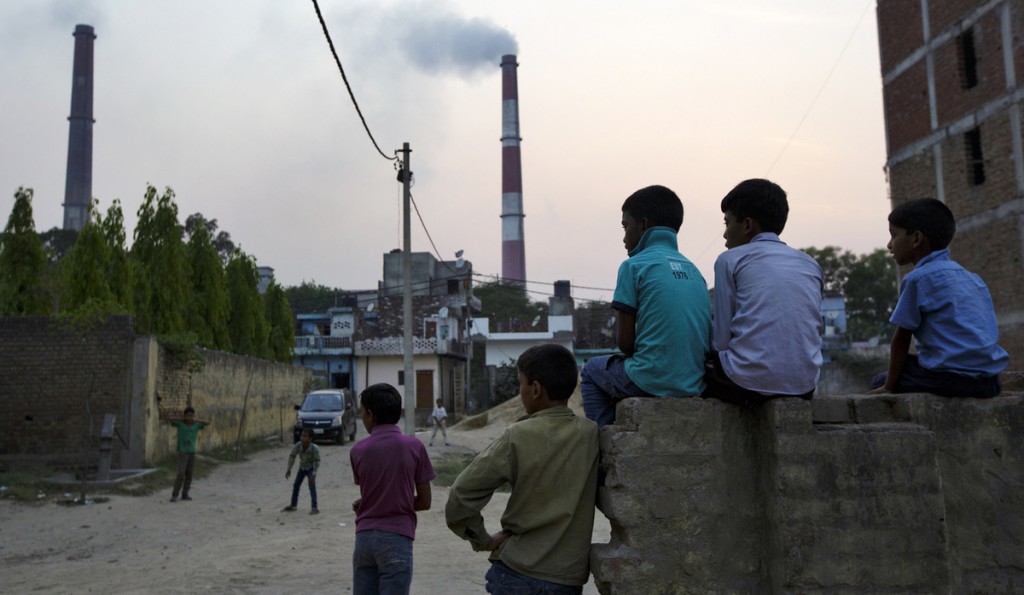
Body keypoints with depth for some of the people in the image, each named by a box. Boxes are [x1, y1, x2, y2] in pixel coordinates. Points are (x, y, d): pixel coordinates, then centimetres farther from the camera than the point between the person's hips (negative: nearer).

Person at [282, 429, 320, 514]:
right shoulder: (297, 446, -26)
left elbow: (317, 461, -23)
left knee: (312, 486, -14)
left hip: (311, 468, -5)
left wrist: (314, 474, -29)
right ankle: (293, 505, 30)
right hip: (302, 467, 5)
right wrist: (289, 469, -8)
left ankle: (314, 508, -13)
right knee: (296, 485, 11)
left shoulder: (315, 448, -34)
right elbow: (292, 456, -10)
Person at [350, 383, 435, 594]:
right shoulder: (414, 447, -5)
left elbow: (368, 492, 10)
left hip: (364, 537, 3)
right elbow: (424, 502, 2)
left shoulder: (357, 451, 0)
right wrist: (392, 504, 9)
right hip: (396, 538, -3)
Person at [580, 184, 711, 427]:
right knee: (621, 367, 33)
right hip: (696, 385, 6)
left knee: (592, 370, 23)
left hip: (652, 383, -6)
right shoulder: (694, 270, 11)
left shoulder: (634, 266, -7)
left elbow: (624, 341, -9)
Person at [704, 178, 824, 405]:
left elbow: (721, 339, -3)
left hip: (750, 382, -5)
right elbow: (816, 329, 17)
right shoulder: (811, 265, 15)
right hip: (804, 385, 5)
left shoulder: (730, 259, 1)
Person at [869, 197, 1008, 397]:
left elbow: (901, 339, -3)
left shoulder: (917, 278, -5)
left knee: (879, 381, 13)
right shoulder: (972, 278, 18)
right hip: (989, 380, 7)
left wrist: (889, 386, 4)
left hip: (951, 378, -7)